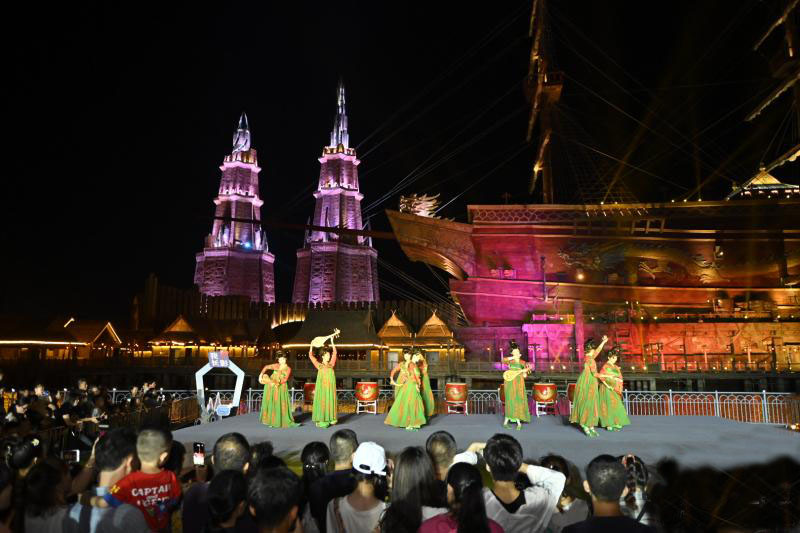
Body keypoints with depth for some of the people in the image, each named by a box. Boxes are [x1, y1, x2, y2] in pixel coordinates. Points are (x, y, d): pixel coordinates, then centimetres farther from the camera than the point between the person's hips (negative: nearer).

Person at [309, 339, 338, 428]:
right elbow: (310, 356, 4)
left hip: (330, 387, 2)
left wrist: (332, 342, 12)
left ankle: (330, 419, 8)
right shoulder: (319, 365, 6)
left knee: (330, 402, 2)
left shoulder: (331, 364, 11)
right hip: (322, 386, -2)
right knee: (322, 402, -3)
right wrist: (312, 345, 6)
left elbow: (334, 353, 11)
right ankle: (321, 420, 1)